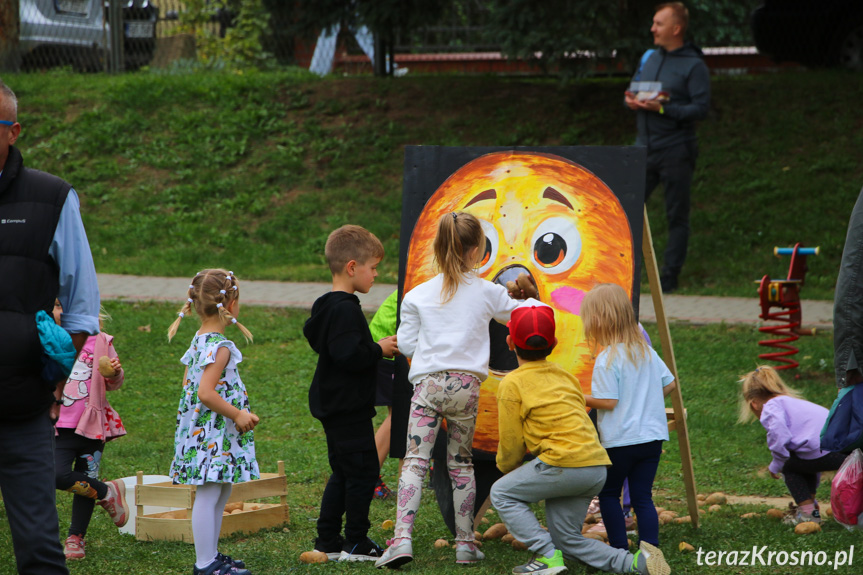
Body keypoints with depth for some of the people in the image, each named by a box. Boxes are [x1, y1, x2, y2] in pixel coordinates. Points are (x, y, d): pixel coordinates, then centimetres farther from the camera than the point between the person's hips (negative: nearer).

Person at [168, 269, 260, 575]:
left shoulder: (198, 341, 12)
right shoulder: (220, 347, -18)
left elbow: (190, 386, 17)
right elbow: (206, 393, -24)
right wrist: (237, 414, -16)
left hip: (200, 432, 10)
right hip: (213, 435, -10)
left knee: (220, 494, 17)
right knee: (208, 497, -6)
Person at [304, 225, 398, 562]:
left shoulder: (328, 306, 13)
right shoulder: (345, 309, -20)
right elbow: (348, 355, -29)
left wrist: (376, 348, 17)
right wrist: (380, 350, -14)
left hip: (334, 405, 11)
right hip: (349, 408, -11)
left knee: (343, 474, 16)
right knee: (363, 471, -4)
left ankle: (328, 541, 19)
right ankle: (355, 544, 1)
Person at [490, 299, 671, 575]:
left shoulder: (512, 384, -1)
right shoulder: (565, 375, 19)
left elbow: (511, 444, 2)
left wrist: (506, 469, 24)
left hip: (565, 464, -7)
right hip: (597, 466, 7)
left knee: (502, 493, 11)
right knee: (567, 540, 16)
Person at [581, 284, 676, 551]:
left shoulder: (607, 360, -15)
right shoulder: (647, 352, 7)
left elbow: (608, 401, -17)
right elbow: (669, 383, 14)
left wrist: (580, 398, -3)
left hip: (620, 441, -6)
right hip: (652, 436, 6)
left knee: (608, 494, 11)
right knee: (642, 497, 7)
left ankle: (620, 549, 8)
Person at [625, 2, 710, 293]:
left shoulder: (694, 66, -6)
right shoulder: (649, 58, 14)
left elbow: (700, 108, -13)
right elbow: (633, 90, 22)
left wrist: (662, 107, -20)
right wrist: (631, 100, -3)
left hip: (675, 152, -6)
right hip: (644, 148, 6)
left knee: (676, 216, 1)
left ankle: (669, 277, 6)